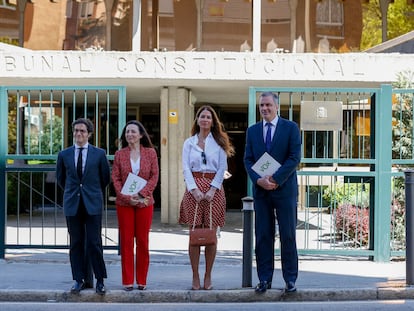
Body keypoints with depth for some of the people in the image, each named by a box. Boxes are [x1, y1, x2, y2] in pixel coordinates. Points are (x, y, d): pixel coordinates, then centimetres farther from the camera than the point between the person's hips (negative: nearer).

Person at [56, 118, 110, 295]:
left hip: (93, 203, -2)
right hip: (72, 204, 2)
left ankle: (100, 280, 4)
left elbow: (106, 177, 11)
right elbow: (60, 178, 19)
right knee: (76, 243, 4)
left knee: (94, 243, -5)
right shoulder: (64, 155, 7)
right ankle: (79, 280, 12)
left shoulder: (99, 154, 2)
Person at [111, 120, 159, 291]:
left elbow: (154, 176, -1)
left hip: (144, 202, 0)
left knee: (143, 241, 4)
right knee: (126, 241, 2)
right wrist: (126, 197, -12)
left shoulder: (150, 153, 3)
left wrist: (141, 194, -13)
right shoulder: (120, 154, 5)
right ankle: (127, 281, 7)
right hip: (124, 203, 1)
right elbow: (115, 178, 2)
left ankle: (142, 280, 11)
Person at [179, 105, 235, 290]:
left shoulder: (219, 143, 8)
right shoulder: (189, 143, 10)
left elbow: (222, 169, 2)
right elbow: (186, 168, 3)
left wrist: (212, 189, -10)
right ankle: (195, 276, 3)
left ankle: (208, 276, 7)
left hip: (214, 189, 0)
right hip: (194, 188, 0)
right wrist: (194, 189, -10)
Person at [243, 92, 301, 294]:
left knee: (288, 235, 0)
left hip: (284, 188, -3)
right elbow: (248, 160, 7)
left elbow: (295, 158, -7)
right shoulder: (252, 131, 12)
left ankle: (290, 279, 7)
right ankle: (264, 279, 9)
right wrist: (258, 179, -11)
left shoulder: (291, 128, 1)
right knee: (262, 236, 4)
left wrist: (275, 179, -15)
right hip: (260, 190, 3)